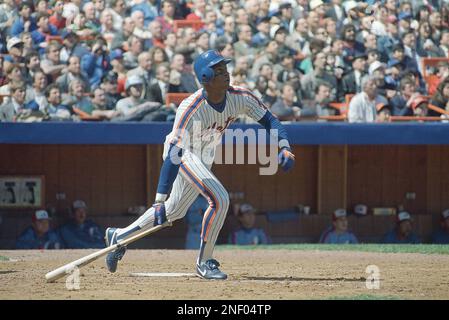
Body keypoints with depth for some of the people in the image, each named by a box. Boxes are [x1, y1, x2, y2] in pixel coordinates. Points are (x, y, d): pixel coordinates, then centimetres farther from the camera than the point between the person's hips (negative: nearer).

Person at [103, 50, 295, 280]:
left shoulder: (241, 97, -20)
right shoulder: (191, 109, -37)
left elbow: (269, 120, -7)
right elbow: (174, 156, -39)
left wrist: (284, 147, -27)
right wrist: (159, 201, -42)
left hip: (204, 158, 7)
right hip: (183, 153, -7)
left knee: (173, 211, 17)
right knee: (219, 199, -23)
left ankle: (119, 236, 33)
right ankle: (204, 262, -8)